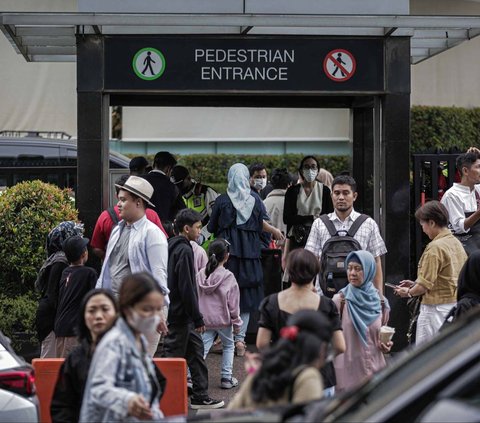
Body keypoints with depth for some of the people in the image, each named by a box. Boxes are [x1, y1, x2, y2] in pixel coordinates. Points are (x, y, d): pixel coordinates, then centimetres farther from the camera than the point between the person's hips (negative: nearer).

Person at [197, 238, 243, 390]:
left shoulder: (200, 275, 0)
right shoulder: (228, 277, -12)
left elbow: (196, 298, 4)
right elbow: (233, 303, -8)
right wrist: (237, 323, 3)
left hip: (205, 320, 3)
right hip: (223, 320, -3)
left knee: (202, 348, 2)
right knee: (228, 346, 17)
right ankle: (226, 378, 15)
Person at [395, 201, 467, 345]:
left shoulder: (435, 247, -17)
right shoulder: (456, 243, 9)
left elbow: (425, 285, -17)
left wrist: (408, 292, 2)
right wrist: (415, 285, 16)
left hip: (437, 308, -9)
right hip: (456, 304, 9)